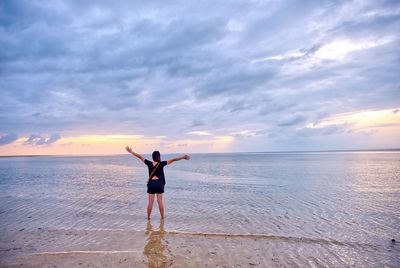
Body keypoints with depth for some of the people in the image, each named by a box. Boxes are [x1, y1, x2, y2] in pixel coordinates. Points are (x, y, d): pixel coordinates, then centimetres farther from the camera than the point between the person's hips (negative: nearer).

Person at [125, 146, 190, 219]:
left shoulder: (149, 164, -4)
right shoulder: (161, 164, -10)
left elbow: (140, 157, 3)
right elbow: (172, 160, -11)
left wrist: (131, 152, 11)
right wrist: (183, 157, -11)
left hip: (151, 183, 2)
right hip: (159, 183, -1)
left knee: (150, 202, 7)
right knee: (160, 201, 6)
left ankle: (148, 217, 14)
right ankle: (162, 217, 14)